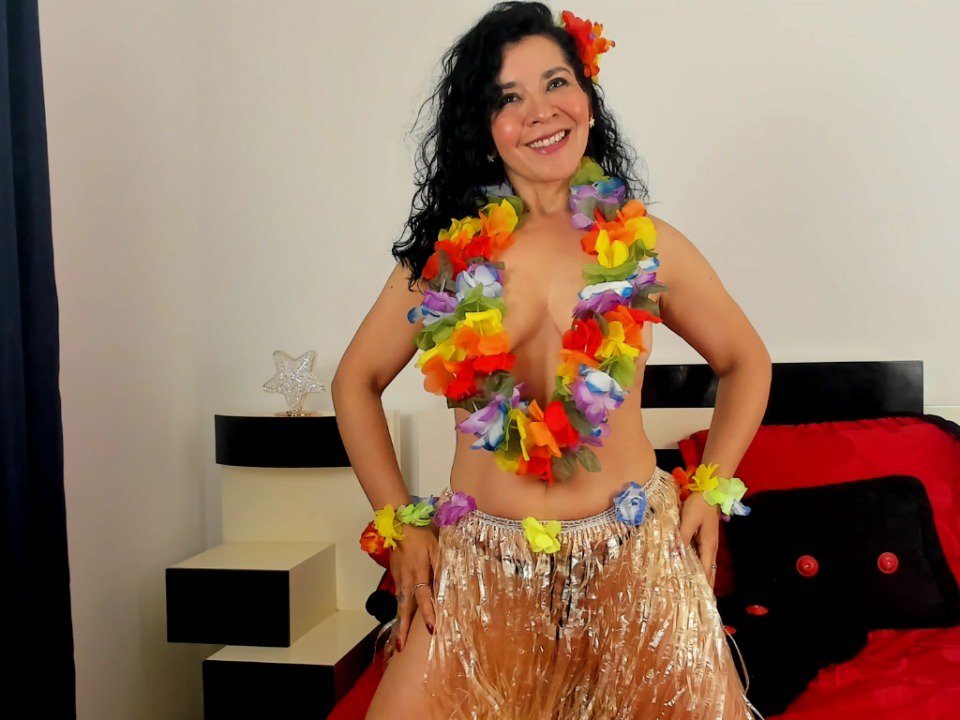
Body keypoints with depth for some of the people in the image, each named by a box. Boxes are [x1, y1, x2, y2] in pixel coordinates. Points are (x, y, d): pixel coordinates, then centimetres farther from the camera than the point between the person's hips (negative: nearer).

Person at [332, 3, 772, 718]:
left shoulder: (647, 243, 1)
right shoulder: (447, 252, 1)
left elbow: (745, 363, 13)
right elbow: (357, 382, 9)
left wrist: (710, 488, 2)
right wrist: (400, 521, 2)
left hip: (634, 553, 0)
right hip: (479, 561, 1)